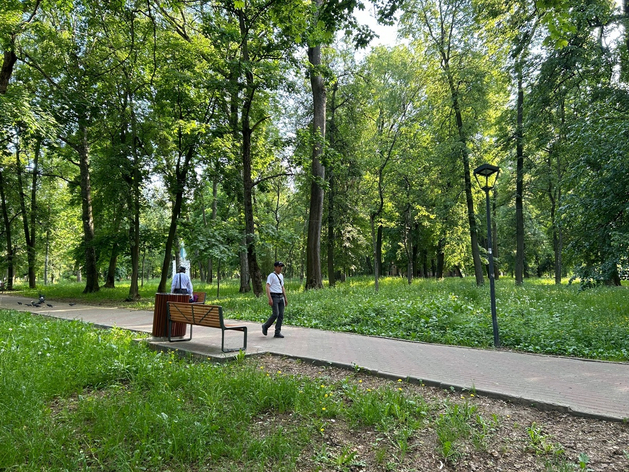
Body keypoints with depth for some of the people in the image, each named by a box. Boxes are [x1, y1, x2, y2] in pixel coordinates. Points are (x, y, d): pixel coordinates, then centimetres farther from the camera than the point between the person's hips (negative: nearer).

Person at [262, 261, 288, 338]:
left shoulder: (281, 276, 16)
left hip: (281, 297, 7)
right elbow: (267, 287, -15)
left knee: (281, 315, 1)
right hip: (274, 296, -7)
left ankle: (277, 332, 6)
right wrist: (270, 299, -23)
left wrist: (285, 298, 17)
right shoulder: (271, 276, -7)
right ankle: (265, 326, 8)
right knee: (275, 314, -14)